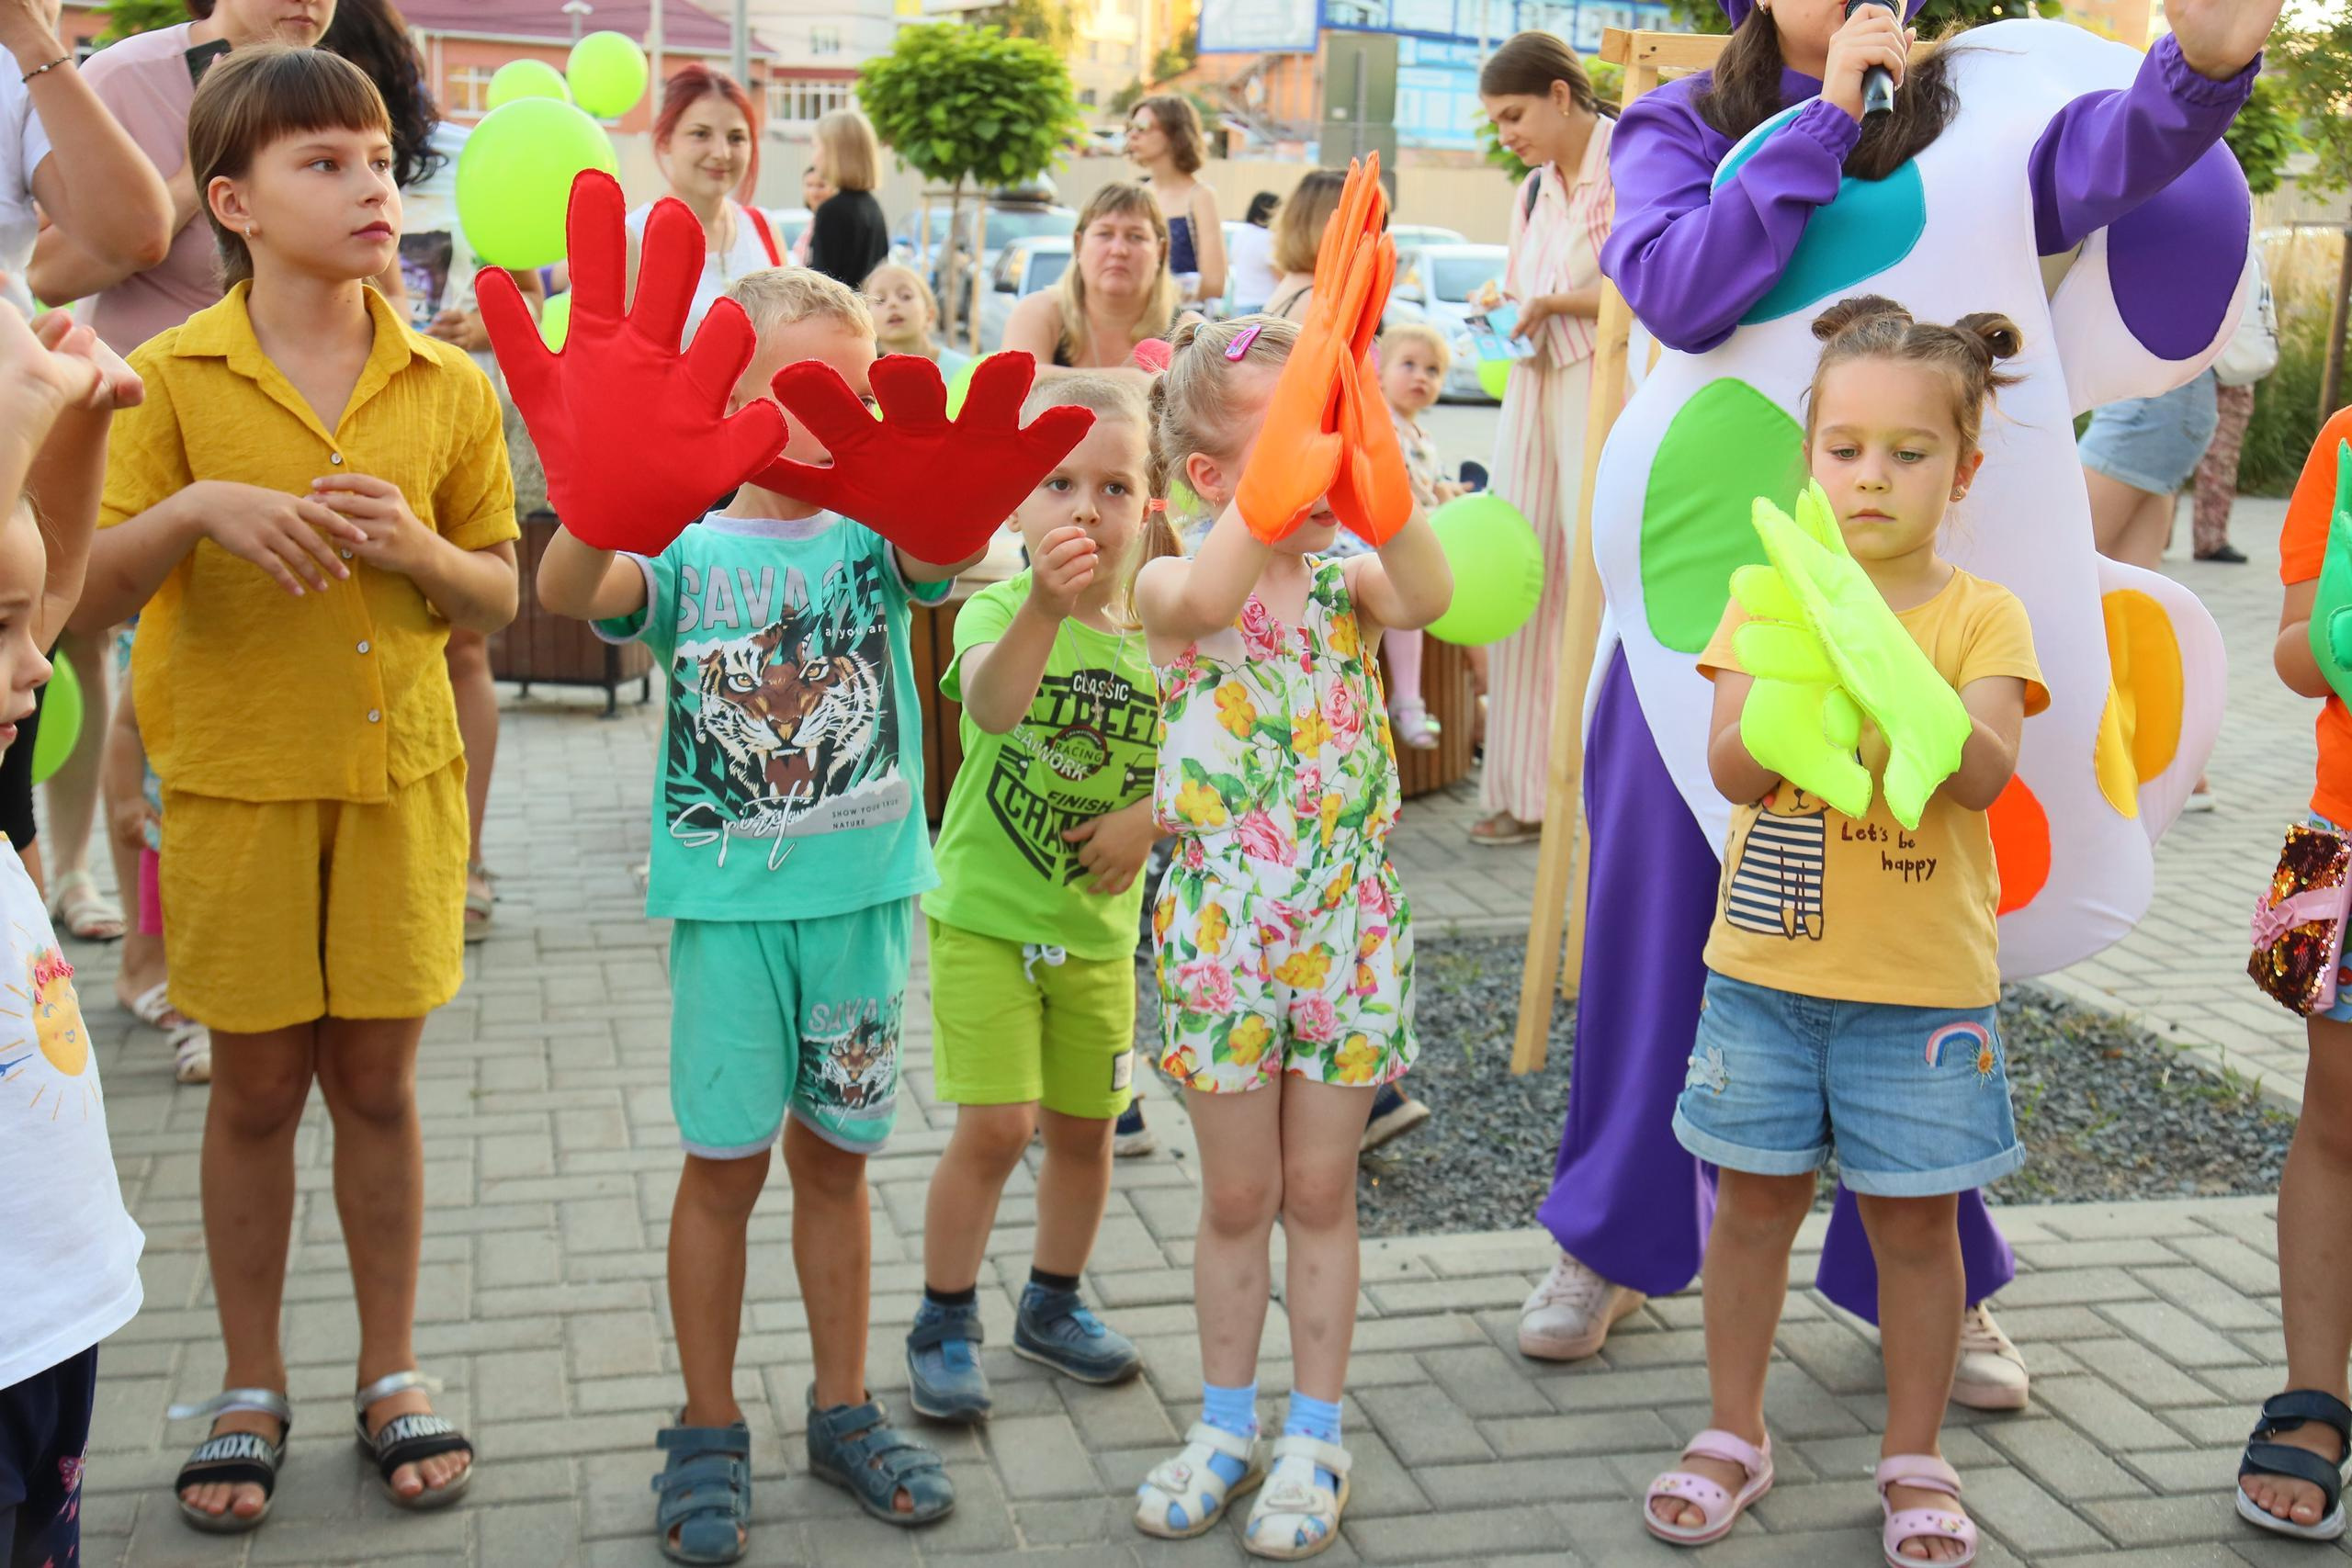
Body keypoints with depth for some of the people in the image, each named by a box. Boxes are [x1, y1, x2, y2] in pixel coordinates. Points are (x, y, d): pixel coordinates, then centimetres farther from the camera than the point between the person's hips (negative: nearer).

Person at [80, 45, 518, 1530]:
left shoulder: (449, 386, 2)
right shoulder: (173, 380, -4)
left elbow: (499, 596, 6)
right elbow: (98, 593, -5)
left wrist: (417, 545, -14)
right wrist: (198, 509, -23)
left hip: (401, 777, 1)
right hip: (238, 783, -1)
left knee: (378, 1082, 9)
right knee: (257, 1088, 9)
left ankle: (392, 1370, 25)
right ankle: (252, 1389, 25)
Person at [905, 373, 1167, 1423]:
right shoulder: (997, 608, -16)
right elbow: (992, 704, -39)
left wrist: (1150, 815, -14)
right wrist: (1044, 607, -57)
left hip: (1097, 926, 4)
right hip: (983, 912, -4)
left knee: (1083, 1126, 13)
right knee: (996, 1127, -9)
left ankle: (1053, 1306, 36)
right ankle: (943, 1325, 13)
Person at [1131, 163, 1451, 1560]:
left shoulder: (1349, 581, -3)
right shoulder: (1174, 588, -8)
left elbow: (1427, 591, -26)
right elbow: (1211, 596, -33)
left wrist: (1366, 423, -37)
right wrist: (1314, 381, -39)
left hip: (1347, 915, 1)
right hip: (1221, 914, -1)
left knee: (1320, 1191, 10)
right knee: (1237, 1195, 11)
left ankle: (1314, 1439, 25)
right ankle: (1228, 1425, 30)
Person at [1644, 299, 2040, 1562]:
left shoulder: (1980, 617, -3)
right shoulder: (1769, 599, 0)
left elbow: (1986, 772, -18)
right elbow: (1732, 767, -11)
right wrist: (1802, 685, -30)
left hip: (1924, 983, -1)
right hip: (1767, 969, 1)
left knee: (1915, 1219, 9)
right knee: (1755, 1204, 12)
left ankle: (1915, 1460, 27)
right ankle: (1733, 1433, 29)